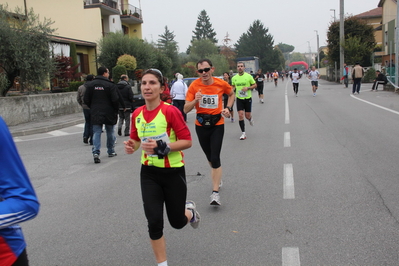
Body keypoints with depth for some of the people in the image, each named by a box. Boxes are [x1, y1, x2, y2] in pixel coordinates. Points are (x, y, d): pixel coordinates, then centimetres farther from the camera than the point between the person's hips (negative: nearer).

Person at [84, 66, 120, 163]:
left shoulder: (91, 84, 2)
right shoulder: (110, 85, -10)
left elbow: (86, 100, 4)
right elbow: (115, 100, -14)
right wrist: (116, 110, 2)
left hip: (95, 113, 2)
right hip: (109, 113, -2)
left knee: (96, 133, 2)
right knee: (110, 132, 14)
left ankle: (96, 152, -15)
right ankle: (111, 151, 24)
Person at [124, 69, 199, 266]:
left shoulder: (170, 111, -18)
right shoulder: (137, 114, -2)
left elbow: (187, 141, -16)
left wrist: (162, 147, -27)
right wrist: (132, 146, -10)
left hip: (173, 172, -3)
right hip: (149, 173, 4)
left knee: (177, 222, 10)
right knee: (154, 221, -3)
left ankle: (190, 210, 48)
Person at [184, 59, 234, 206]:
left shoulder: (221, 84, -9)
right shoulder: (194, 86, -10)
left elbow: (231, 94, 14)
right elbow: (186, 109, -11)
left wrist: (228, 108, -3)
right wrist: (195, 100, -30)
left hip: (217, 125, -2)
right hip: (201, 125, 2)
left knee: (215, 158, -11)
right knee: (209, 157, 18)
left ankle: (215, 192, -8)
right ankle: (218, 178, 45)